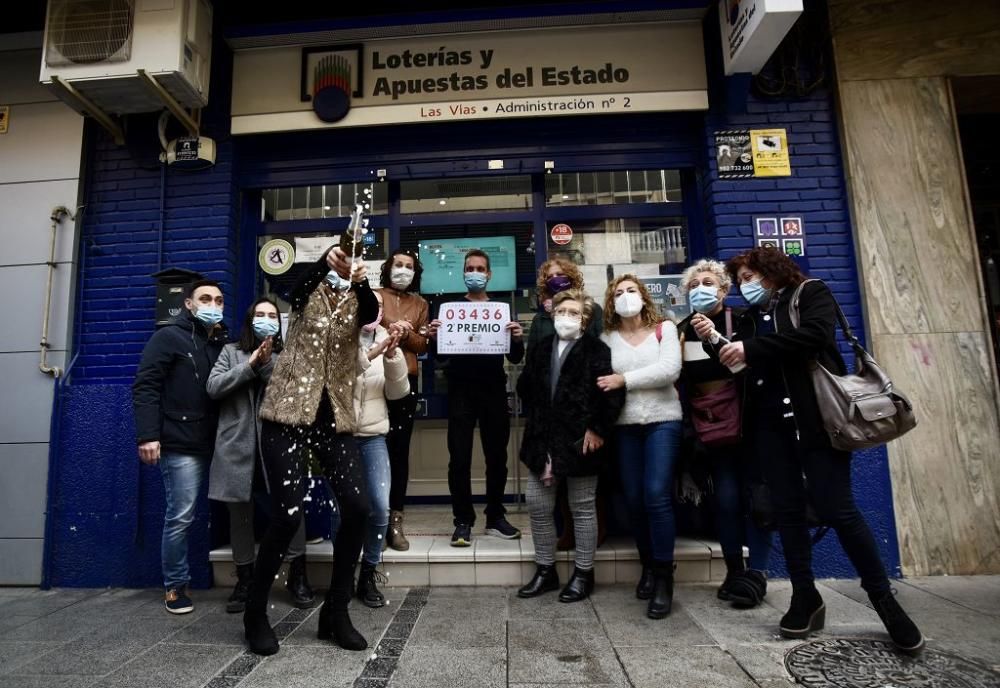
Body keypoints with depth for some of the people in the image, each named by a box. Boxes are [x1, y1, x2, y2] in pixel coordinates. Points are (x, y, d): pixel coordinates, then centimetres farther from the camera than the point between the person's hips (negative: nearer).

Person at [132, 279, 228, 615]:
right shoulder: (169, 337, -2)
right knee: (181, 516, -1)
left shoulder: (224, 343, 14)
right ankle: (175, 586, 15)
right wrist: (147, 435, -17)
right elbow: (145, 386, -9)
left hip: (216, 444, 6)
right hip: (181, 445, -5)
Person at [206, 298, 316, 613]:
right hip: (238, 443, 1)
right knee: (240, 512, 9)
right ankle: (244, 579, 24)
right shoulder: (231, 351, 11)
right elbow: (213, 387, -1)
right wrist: (250, 365, -8)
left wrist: (267, 364, -14)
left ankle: (297, 576, 9)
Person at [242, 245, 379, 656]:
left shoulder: (355, 301, 10)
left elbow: (372, 313, -13)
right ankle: (256, 612, 15)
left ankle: (336, 611, 13)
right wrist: (326, 261, -39)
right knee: (288, 516, -9)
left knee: (357, 508, -6)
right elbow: (295, 290, -19)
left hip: (334, 418, 3)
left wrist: (360, 281, -34)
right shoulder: (310, 293, 6)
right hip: (289, 413, -3)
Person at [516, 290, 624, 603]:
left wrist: (598, 429, -14)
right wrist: (537, 418, 8)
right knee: (537, 505, 10)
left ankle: (583, 573, 25)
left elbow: (614, 394, -15)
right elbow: (524, 387, 16)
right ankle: (545, 570, 27)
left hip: (579, 441, -5)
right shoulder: (540, 349, 10)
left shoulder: (597, 351, -8)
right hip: (542, 439, 6)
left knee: (583, 508, 9)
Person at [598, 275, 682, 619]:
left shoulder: (664, 328, 4)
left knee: (657, 495, -11)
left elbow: (670, 369, -11)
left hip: (662, 421, -2)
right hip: (625, 426, 2)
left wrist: (625, 379, -11)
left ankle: (664, 576, 3)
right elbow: (601, 382, -1)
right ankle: (648, 565, 24)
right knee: (634, 499, 5)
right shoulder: (607, 338, 6)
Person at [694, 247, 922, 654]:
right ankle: (806, 598, 14)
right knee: (787, 510, 4)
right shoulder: (752, 317, 19)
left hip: (815, 417, -5)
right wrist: (715, 341, -1)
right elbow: (739, 365, 15)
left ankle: (883, 599, 11)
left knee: (836, 508, -6)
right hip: (770, 422, 5)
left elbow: (814, 334, -17)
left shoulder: (812, 294, 4)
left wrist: (751, 348, -18)